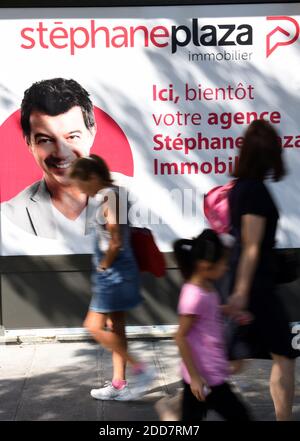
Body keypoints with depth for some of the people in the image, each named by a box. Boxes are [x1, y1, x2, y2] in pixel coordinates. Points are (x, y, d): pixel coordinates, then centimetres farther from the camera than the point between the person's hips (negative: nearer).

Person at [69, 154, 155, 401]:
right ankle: (119, 384, 21)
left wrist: (104, 266, -8)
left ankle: (141, 370, -4)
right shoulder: (111, 195, 11)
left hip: (115, 272, -10)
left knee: (95, 326, -6)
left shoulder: (109, 198, -18)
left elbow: (115, 243, -22)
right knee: (115, 328, 13)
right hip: (114, 273, 10)